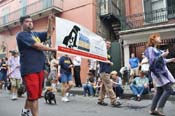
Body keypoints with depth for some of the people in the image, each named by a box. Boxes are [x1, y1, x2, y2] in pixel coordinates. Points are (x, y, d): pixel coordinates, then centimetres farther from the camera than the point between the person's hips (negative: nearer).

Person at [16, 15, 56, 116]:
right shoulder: (21, 35, -5)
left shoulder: (36, 34, 17)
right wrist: (52, 49, -4)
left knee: (35, 93, 18)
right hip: (29, 69, -8)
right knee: (33, 95, -6)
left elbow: (49, 34, 17)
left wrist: (50, 21, 4)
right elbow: (37, 46, -14)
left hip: (40, 68, 8)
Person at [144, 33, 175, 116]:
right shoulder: (150, 49, -9)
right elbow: (152, 61, -20)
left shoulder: (157, 49, 17)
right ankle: (159, 108, -6)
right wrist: (162, 55, -24)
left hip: (162, 71, 9)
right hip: (158, 72, -9)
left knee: (159, 91, 8)